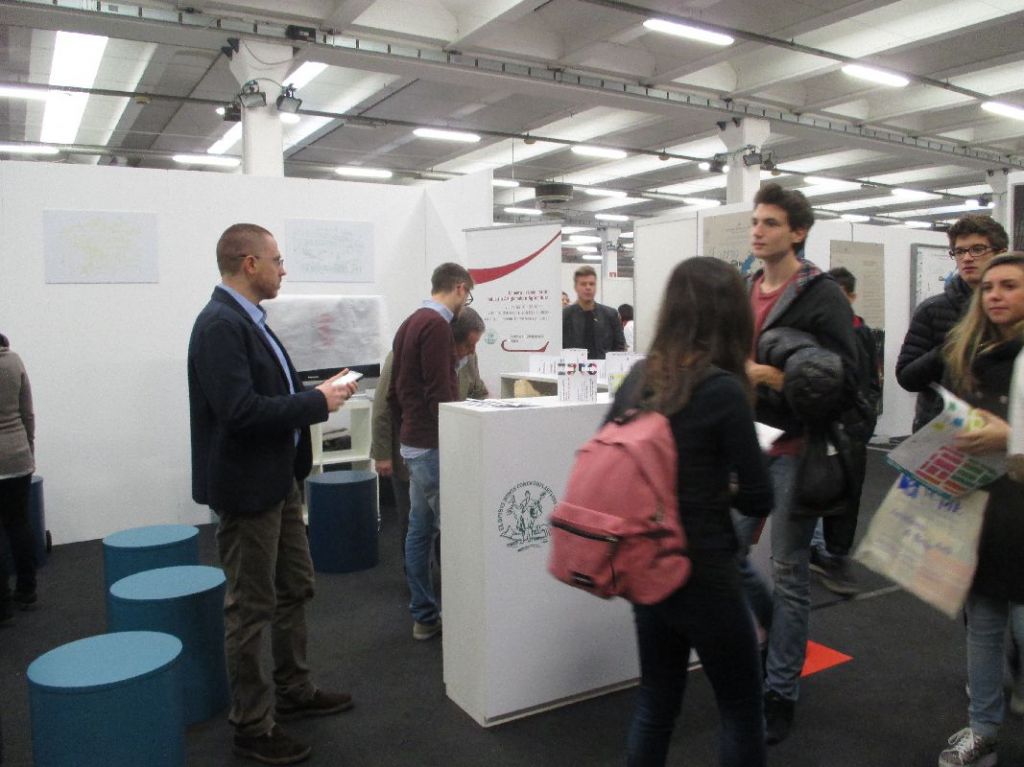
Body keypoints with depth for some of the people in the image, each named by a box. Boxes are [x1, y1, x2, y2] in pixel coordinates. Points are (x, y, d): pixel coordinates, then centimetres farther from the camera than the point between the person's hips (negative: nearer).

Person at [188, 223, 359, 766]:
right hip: (246, 487, -10)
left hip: (278, 480, 10)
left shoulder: (247, 320, 10)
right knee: (251, 609, 4)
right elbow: (238, 410, -29)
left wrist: (316, 393, 1)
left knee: (295, 589, 20)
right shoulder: (220, 325, -20)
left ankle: (294, 692, 38)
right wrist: (318, 403, -20)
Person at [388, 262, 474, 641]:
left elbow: (394, 392, 19)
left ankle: (424, 617, 21)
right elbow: (440, 393, -21)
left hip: (412, 442, 10)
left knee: (420, 530, 12)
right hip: (433, 446, -10)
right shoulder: (437, 325, -15)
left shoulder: (410, 323, 15)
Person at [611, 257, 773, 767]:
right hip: (702, 571, -6)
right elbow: (759, 500, -12)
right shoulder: (724, 389, -18)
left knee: (656, 700, 20)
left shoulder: (639, 377, -1)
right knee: (741, 707, 15)